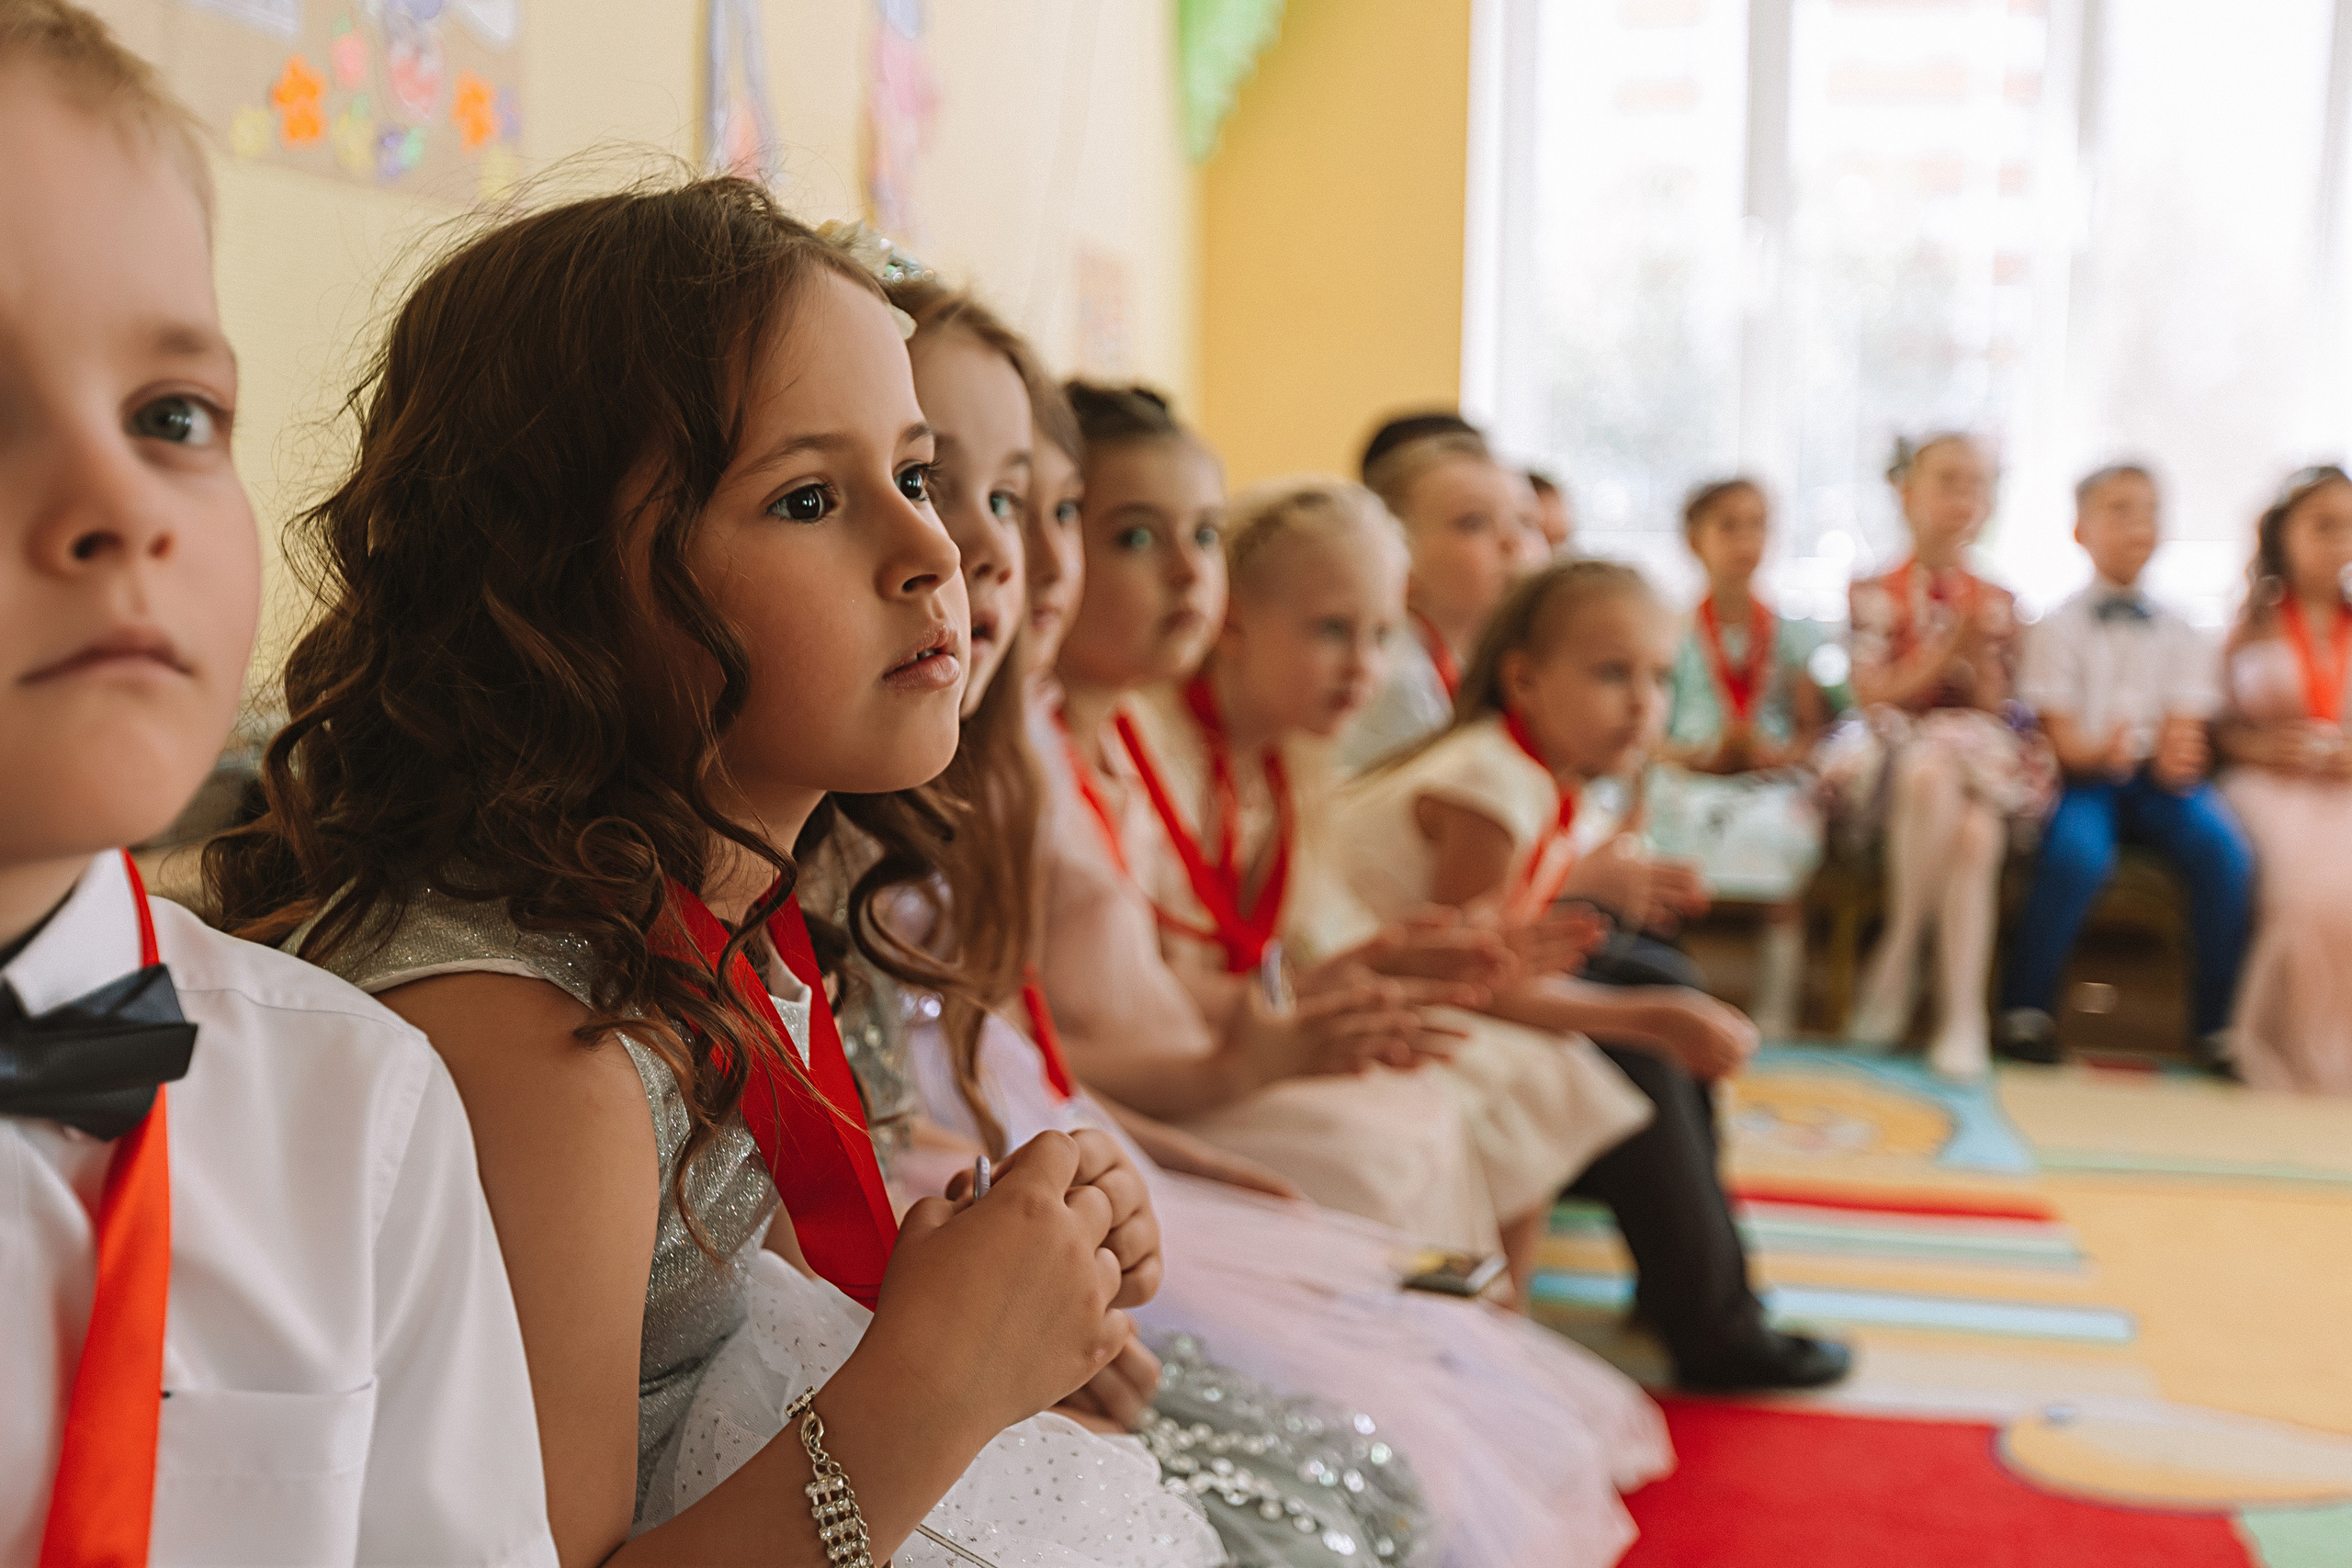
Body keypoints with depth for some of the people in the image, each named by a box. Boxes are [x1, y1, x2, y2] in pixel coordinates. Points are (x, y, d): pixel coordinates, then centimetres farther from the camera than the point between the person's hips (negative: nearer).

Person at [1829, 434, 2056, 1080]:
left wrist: (1982, 655, -11)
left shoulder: (1997, 603, 12)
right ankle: (1899, 967, -23)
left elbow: (1995, 707, 8)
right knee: (1931, 772, -40)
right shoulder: (1875, 593, 5)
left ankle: (1963, 1014, -27)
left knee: (1976, 833, -34)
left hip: (1977, 760, 2)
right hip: (1892, 755, -2)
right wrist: (1943, 652, -12)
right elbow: (1873, 695, -3)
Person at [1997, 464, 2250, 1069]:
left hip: (2159, 775, 3)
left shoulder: (2179, 633, 14)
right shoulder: (2058, 626, 4)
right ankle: (2025, 1011, -17)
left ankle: (2217, 1026, -12)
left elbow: (2186, 721, 3)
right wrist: (2096, 751, -29)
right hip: (2086, 773, -3)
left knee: (2224, 850, -25)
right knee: (2077, 851, -34)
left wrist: (2179, 755, -22)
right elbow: (2057, 723, -6)